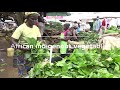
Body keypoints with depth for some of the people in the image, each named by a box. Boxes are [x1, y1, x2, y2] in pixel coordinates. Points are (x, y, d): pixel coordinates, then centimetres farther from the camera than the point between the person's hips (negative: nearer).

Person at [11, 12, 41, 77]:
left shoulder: (36, 28, -3)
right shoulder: (21, 28, -19)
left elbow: (39, 39, 4)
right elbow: (13, 41, -21)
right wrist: (22, 48, -35)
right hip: (22, 53, -4)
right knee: (22, 74, 6)